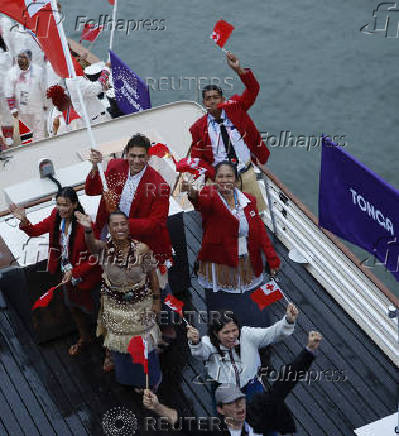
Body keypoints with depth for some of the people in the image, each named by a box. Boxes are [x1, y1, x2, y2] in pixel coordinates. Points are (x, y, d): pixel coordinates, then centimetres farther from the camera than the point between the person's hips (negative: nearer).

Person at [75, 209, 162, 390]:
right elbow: (92, 245, -41)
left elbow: (152, 275, -9)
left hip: (140, 304, -1)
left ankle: (148, 380, 42)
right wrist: (88, 230, -62)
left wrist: (156, 300, -4)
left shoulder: (141, 249, -20)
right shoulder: (105, 247, -18)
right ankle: (126, 377, 48)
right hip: (114, 305, 2)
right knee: (118, 342, 21)